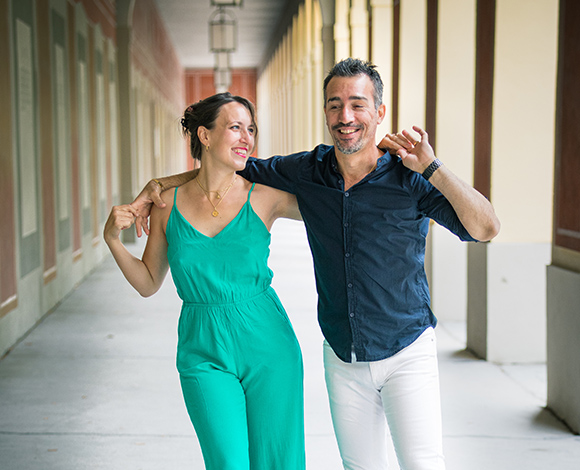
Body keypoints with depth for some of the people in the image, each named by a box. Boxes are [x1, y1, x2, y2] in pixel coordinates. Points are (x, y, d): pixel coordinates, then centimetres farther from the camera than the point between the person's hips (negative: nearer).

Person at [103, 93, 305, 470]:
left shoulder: (265, 197, -4)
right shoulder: (169, 203, 0)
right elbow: (148, 283, 9)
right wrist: (112, 239, -6)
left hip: (269, 351, 0)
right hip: (204, 356, 0)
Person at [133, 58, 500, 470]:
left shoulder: (409, 178, -12)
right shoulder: (307, 172, -3)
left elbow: (485, 229, -21)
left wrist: (431, 167, -28)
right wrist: (160, 183, 4)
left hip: (407, 354, -3)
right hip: (343, 359, 4)